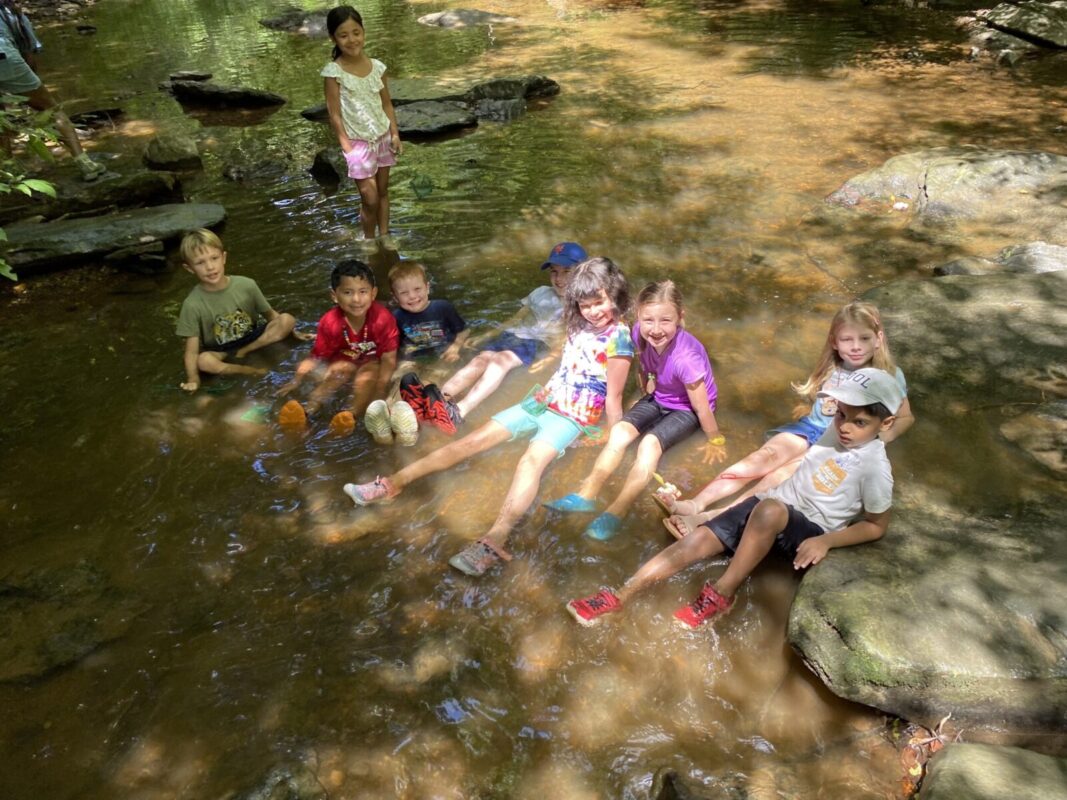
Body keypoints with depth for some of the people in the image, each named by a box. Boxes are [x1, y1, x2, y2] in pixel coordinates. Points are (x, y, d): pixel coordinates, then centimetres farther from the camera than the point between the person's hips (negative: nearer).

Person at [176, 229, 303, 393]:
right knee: (203, 361, -37)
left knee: (287, 319, -19)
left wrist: (292, 332, -3)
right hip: (218, 351, -3)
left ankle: (242, 353, -17)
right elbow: (192, 351, -19)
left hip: (252, 339, 3)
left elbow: (270, 314, 1)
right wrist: (193, 379, -31)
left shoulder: (246, 285, -14)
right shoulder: (193, 305, -19)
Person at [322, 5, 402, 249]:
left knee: (383, 190, 15)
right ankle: (369, 240, 21)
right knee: (370, 198, -1)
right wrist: (348, 148, -14)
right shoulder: (333, 72, -15)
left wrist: (395, 134, -1)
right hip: (359, 143, -4)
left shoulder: (377, 66, -3)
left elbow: (387, 103, 6)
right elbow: (334, 114, -12)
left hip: (383, 137, 4)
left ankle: (384, 235, 30)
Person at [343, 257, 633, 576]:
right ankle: (393, 483, -4)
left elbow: (613, 399, -11)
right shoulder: (580, 325, 8)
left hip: (574, 415, -7)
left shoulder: (619, 338, -13)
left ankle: (495, 541, -54)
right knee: (472, 440, -3)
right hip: (542, 400, 7)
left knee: (532, 460, -36)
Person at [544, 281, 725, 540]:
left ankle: (616, 513, -25)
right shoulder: (640, 333, -22)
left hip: (686, 407, -6)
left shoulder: (685, 358, -38)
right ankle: (587, 495, -10)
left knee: (650, 443, -26)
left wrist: (716, 442, -12)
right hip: (658, 397, 6)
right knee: (620, 430, -11)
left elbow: (702, 407, -24)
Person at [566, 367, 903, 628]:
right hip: (776, 506, 6)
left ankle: (721, 595, -24)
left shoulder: (875, 467, -15)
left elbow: (876, 526, -7)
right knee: (699, 539, -13)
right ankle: (620, 596, -12)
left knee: (769, 509, -40)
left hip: (810, 531, -6)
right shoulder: (837, 431, 1)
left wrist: (825, 541, -17)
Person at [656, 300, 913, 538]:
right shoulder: (831, 367, 12)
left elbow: (905, 417, 7)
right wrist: (809, 412, 8)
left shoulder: (889, 375, 0)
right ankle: (696, 503, -41)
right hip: (810, 427, 4)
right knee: (766, 455, -26)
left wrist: (878, 439, -9)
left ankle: (713, 517, -46)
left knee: (785, 472, -30)